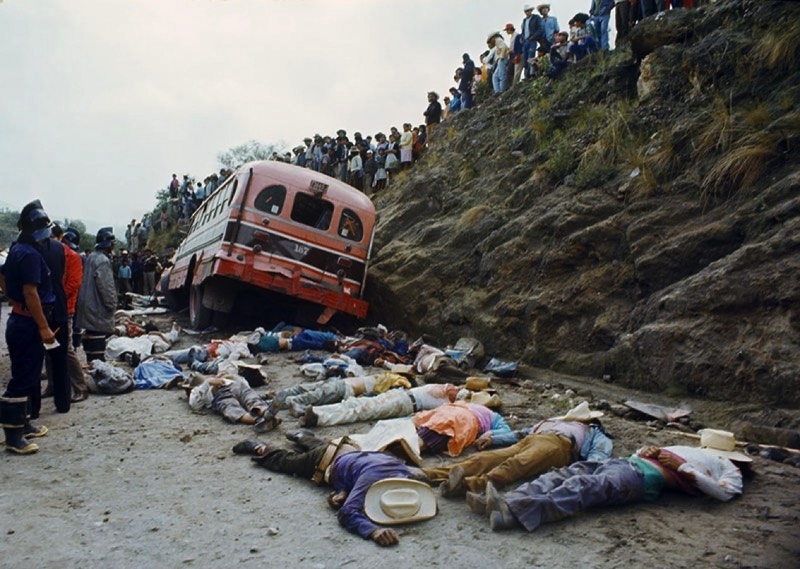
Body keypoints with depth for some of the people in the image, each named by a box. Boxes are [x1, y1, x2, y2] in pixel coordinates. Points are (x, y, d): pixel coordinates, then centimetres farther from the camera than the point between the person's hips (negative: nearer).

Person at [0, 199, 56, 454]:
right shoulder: (30, 254, -18)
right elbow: (31, 293, -23)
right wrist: (44, 327, -23)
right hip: (28, 324, -10)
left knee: (27, 376, 18)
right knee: (22, 378, -6)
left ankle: (22, 423, 29)